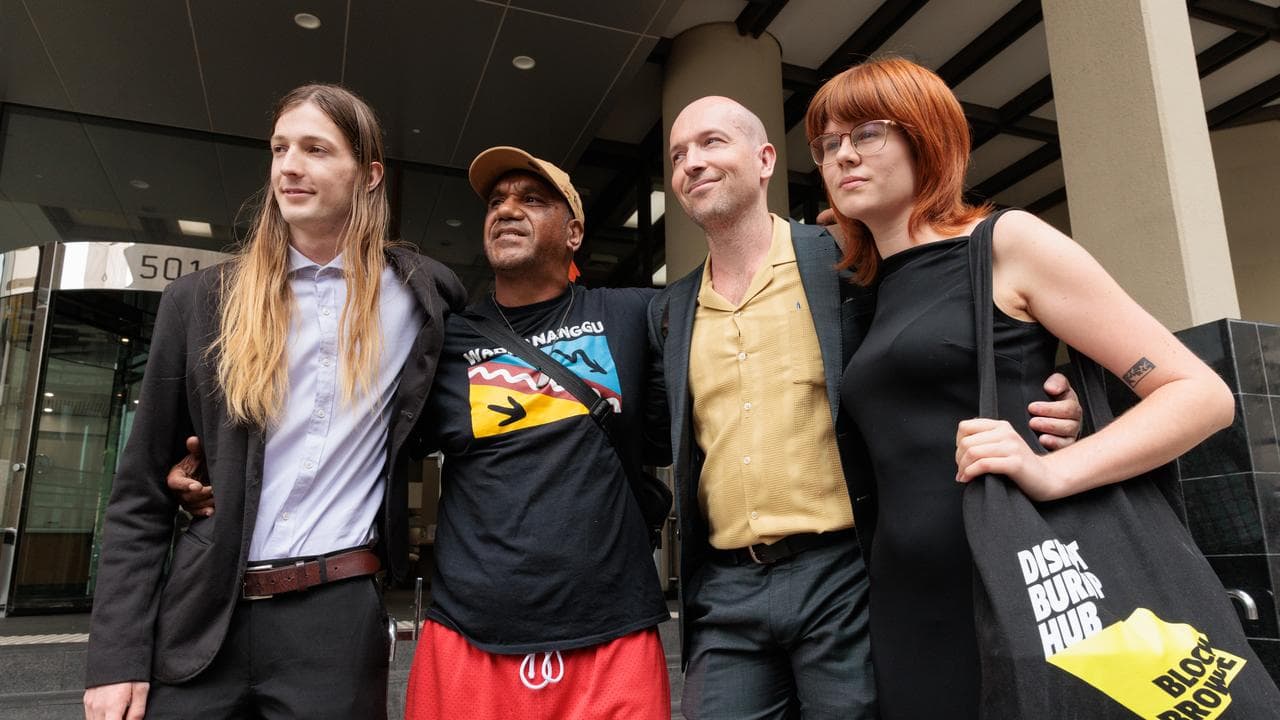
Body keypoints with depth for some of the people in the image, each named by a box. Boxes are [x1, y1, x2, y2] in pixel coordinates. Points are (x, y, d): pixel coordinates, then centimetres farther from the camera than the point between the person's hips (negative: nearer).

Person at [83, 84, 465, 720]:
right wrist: (117, 655, -2)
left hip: (339, 618, -1)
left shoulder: (422, 291, 0)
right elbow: (140, 492, 3)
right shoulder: (202, 299, 2)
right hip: (200, 616, 1)